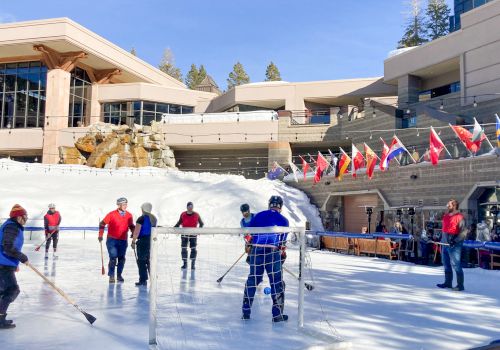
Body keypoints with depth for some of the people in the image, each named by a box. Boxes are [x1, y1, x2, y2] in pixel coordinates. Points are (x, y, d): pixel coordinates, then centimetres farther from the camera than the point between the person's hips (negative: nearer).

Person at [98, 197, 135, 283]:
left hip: (123, 241, 4)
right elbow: (102, 224, 0)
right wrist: (100, 235, -1)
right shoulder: (112, 214, -8)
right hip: (112, 240, -4)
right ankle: (111, 276, 8)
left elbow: (131, 226, 16)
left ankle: (119, 275, 23)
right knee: (113, 258, -7)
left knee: (121, 259, 7)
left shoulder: (129, 215, 3)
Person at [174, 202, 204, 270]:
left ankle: (193, 264, 5)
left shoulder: (196, 215, 0)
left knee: (193, 249, -4)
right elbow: (179, 223, 11)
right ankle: (185, 263, 15)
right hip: (184, 234, 1)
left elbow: (201, 223, 9)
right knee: (183, 248, 2)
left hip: (193, 234, -1)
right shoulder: (183, 214, 3)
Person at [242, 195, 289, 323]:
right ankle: (277, 314, 8)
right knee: (277, 282, 7)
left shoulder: (258, 216, 12)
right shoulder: (283, 220, 5)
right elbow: (283, 241, 4)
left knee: (252, 280, 14)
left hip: (256, 251, 3)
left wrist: (249, 247, 24)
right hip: (273, 253, -3)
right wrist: (282, 253, 15)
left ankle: (246, 311, 18)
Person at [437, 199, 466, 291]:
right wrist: (442, 238, 22)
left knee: (455, 265, -6)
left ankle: (460, 285, 3)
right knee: (446, 264, 14)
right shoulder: (446, 216, 12)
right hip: (445, 242, 9)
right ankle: (448, 283, 25)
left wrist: (455, 240, -24)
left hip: (454, 244, -9)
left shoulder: (459, 217, -12)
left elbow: (464, 232, -17)